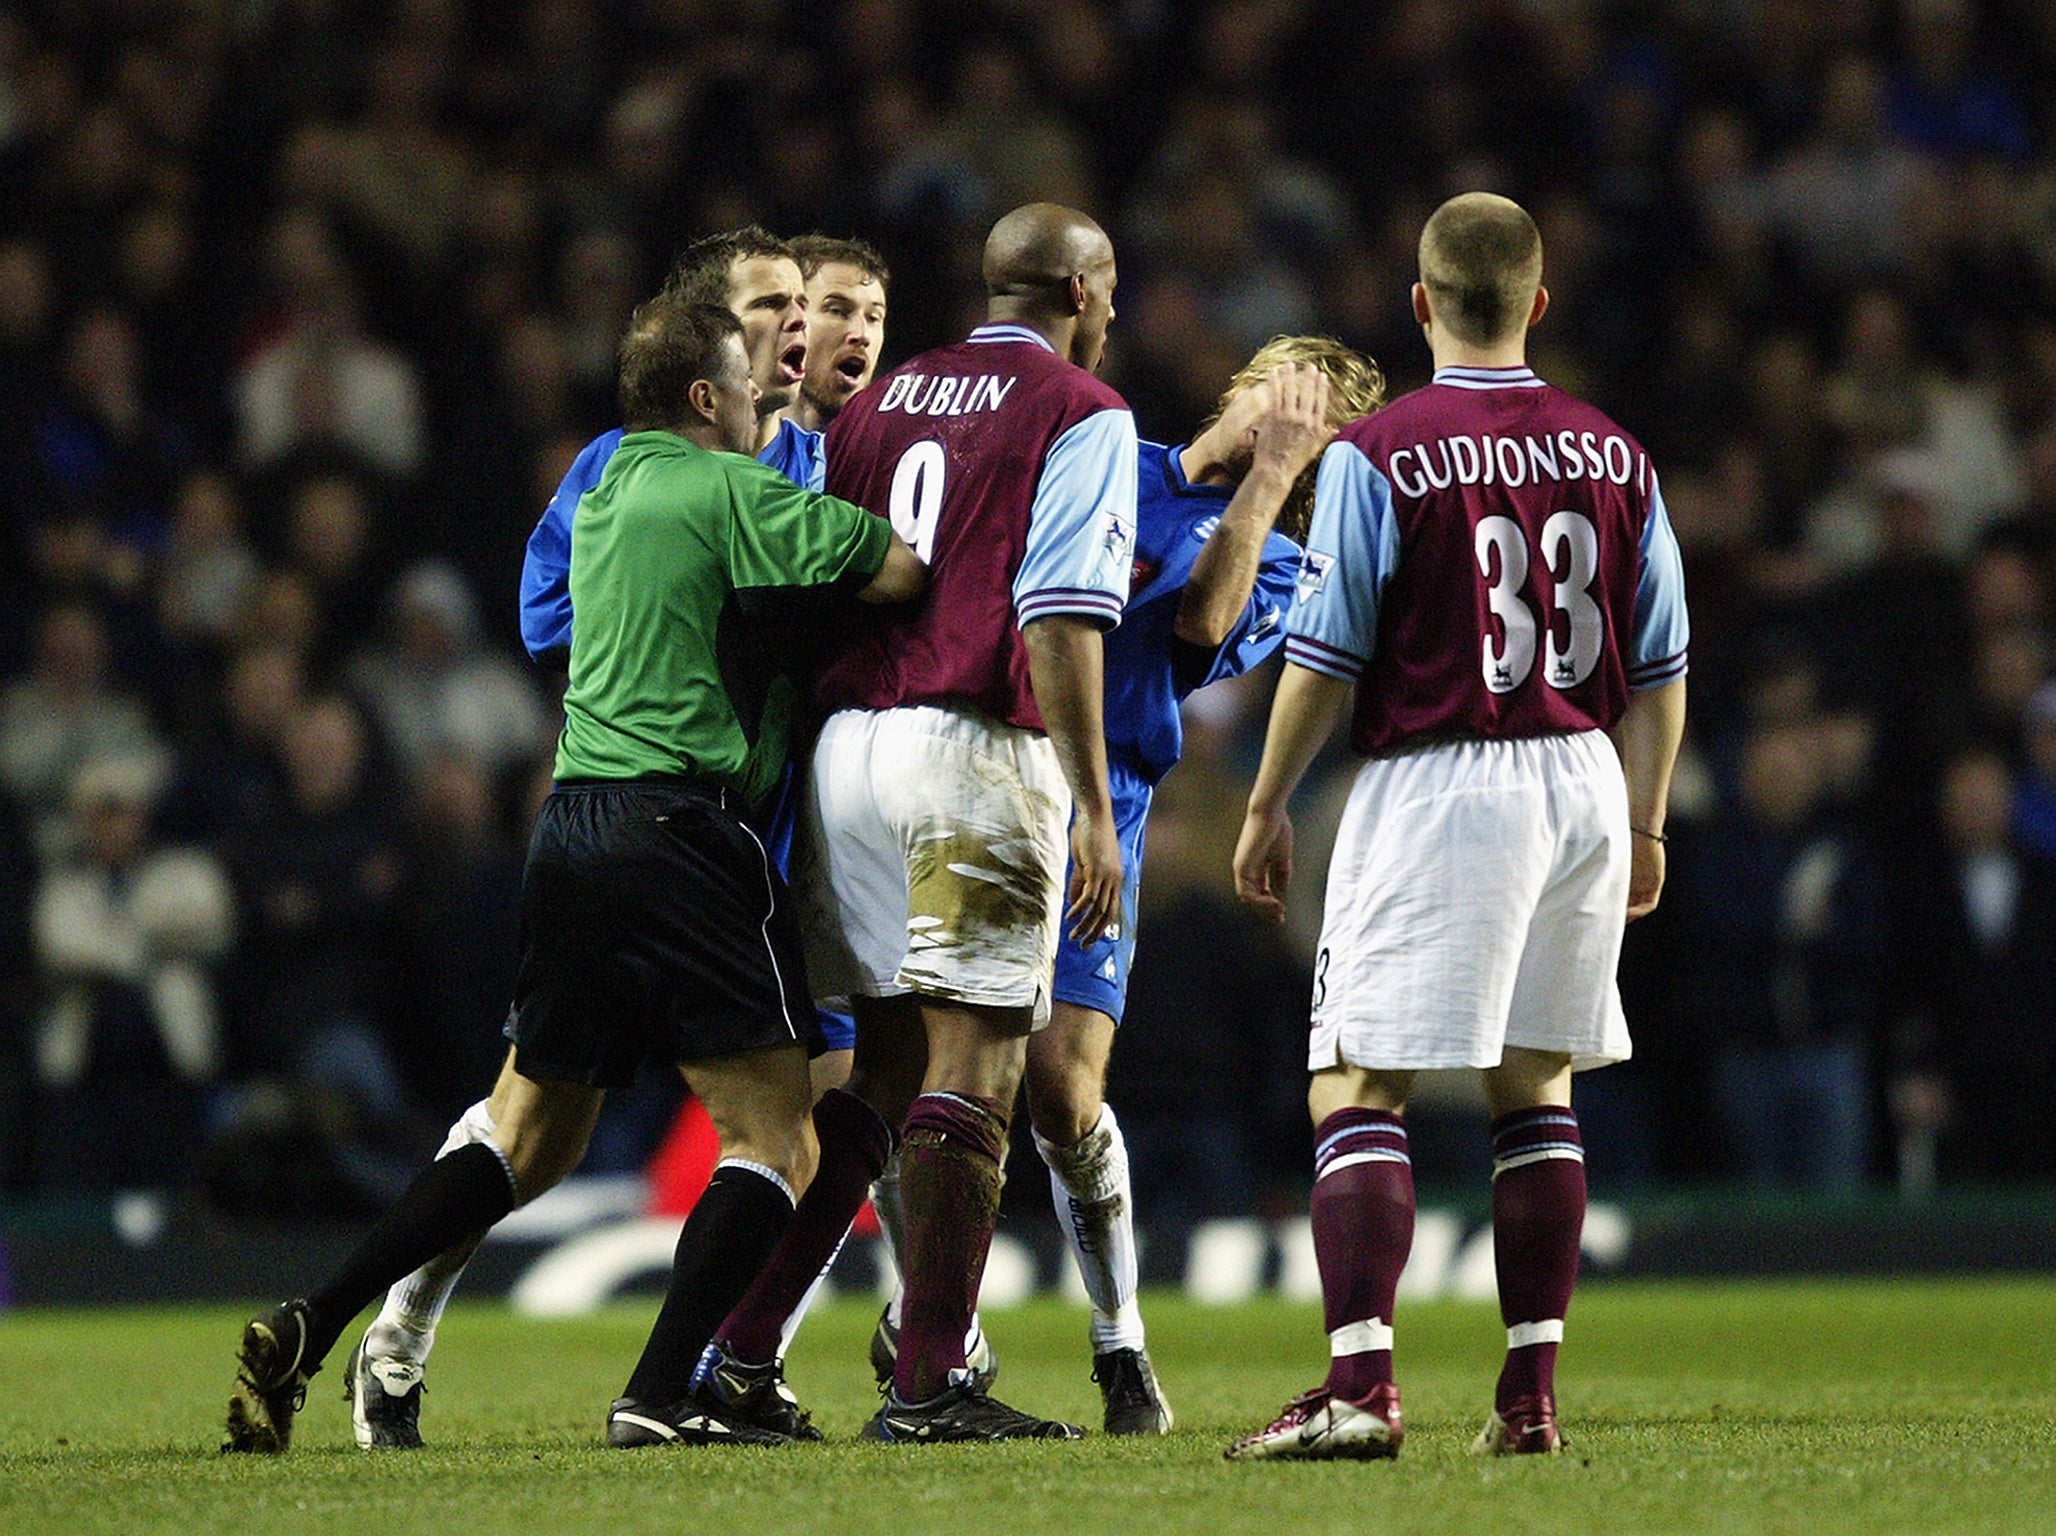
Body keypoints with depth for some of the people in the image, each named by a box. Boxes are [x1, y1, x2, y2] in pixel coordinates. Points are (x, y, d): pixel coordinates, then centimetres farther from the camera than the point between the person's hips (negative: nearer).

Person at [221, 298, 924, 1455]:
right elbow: (903, 569, -9)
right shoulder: (730, 492, -4)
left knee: (532, 1133, 16)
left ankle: (311, 1329, 4)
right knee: (777, 1141, -2)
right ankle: (658, 1400, -14)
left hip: (570, 828, 8)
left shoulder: (607, 495, 19)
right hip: (677, 828, -8)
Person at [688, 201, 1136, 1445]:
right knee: (974, 1068, -5)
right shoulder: (1082, 413, -2)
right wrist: (1094, 806, -13)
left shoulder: (878, 403, 18)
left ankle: (741, 1355, 8)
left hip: (848, 738, 7)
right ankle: (928, 1385, -8)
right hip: (979, 751, -7)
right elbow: (1062, 614, -11)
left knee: (879, 1072, 13)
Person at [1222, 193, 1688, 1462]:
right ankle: (1531, 1393, 10)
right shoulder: (1616, 458, 6)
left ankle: (1361, 1386, -16)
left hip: (1435, 786, -5)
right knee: (1537, 1086, 13)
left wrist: (1267, 808, 5)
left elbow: (1323, 658, -6)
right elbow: (1661, 672, 10)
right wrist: (1643, 828, 19)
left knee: (1357, 1087, -3)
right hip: (1583, 785, 5)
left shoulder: (1377, 456, -8)